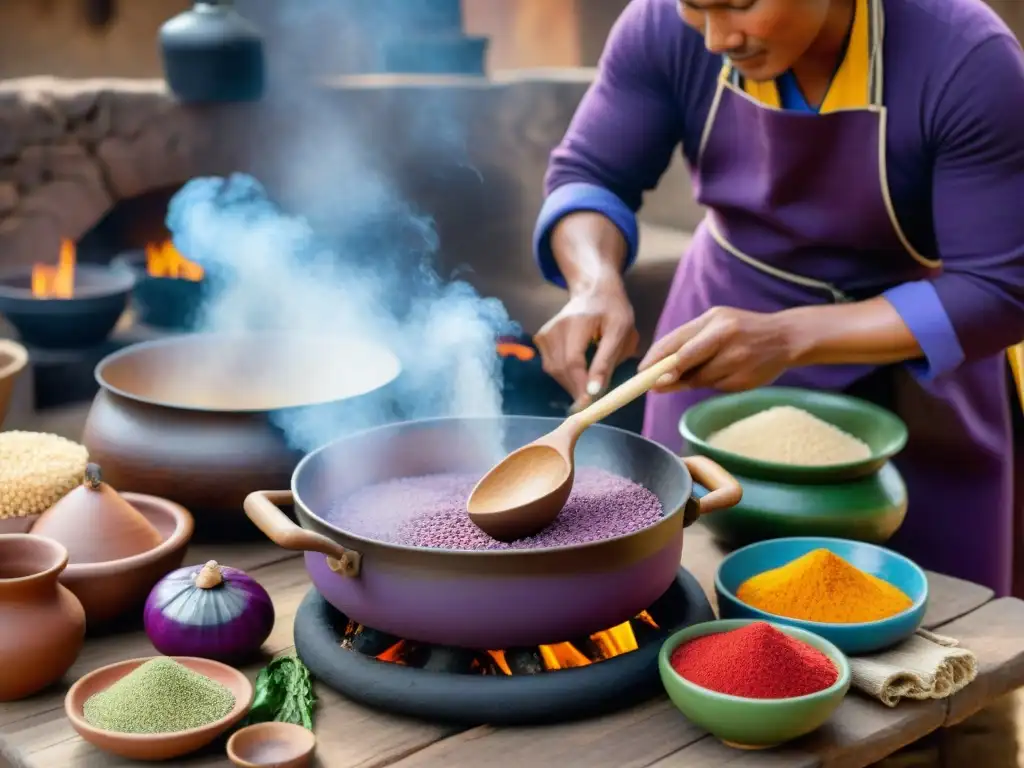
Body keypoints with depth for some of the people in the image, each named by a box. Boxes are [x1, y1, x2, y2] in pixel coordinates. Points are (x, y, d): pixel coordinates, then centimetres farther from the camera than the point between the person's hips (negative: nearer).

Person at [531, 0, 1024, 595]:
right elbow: (587, 175, -10)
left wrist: (792, 338, -38)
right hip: (725, 324, 2)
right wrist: (595, 284, -32)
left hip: (910, 356, -2)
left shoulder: (968, 61, -28)